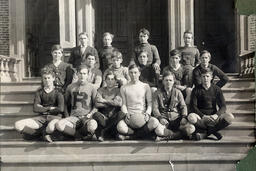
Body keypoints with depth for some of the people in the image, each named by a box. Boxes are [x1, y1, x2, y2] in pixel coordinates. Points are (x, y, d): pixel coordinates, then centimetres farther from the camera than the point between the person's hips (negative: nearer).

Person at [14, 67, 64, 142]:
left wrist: (43, 109, -1)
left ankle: (45, 132, -5)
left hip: (55, 117, -4)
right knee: (18, 125, -18)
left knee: (51, 127, -44)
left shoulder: (57, 92, 4)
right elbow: (35, 109, 1)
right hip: (41, 118, 4)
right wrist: (50, 108, -3)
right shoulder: (39, 92, 14)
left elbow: (61, 109, -11)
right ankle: (44, 132, -11)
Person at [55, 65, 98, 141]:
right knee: (59, 125, -31)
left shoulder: (92, 88, 8)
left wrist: (90, 114, -7)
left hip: (86, 117, -2)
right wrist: (67, 117, 9)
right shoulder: (71, 87, 14)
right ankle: (85, 136, -19)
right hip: (73, 117, 2)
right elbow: (66, 103, 22)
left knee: (93, 125, -40)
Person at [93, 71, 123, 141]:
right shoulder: (101, 90, 15)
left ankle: (103, 132, -18)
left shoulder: (118, 90, 12)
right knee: (96, 114, -33)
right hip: (103, 115, 0)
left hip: (113, 116, 0)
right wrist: (111, 103, -5)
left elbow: (119, 103, -8)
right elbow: (97, 104, -2)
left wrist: (104, 101, -4)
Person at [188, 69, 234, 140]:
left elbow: (223, 106, 1)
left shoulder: (217, 89, 6)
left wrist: (216, 115, -20)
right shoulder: (196, 90, 2)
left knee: (230, 117, -26)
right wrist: (203, 116, -21)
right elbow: (193, 106, -6)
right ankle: (213, 131, -17)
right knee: (191, 117, -36)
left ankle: (205, 133, -17)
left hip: (213, 116, 2)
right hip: (201, 116, -2)